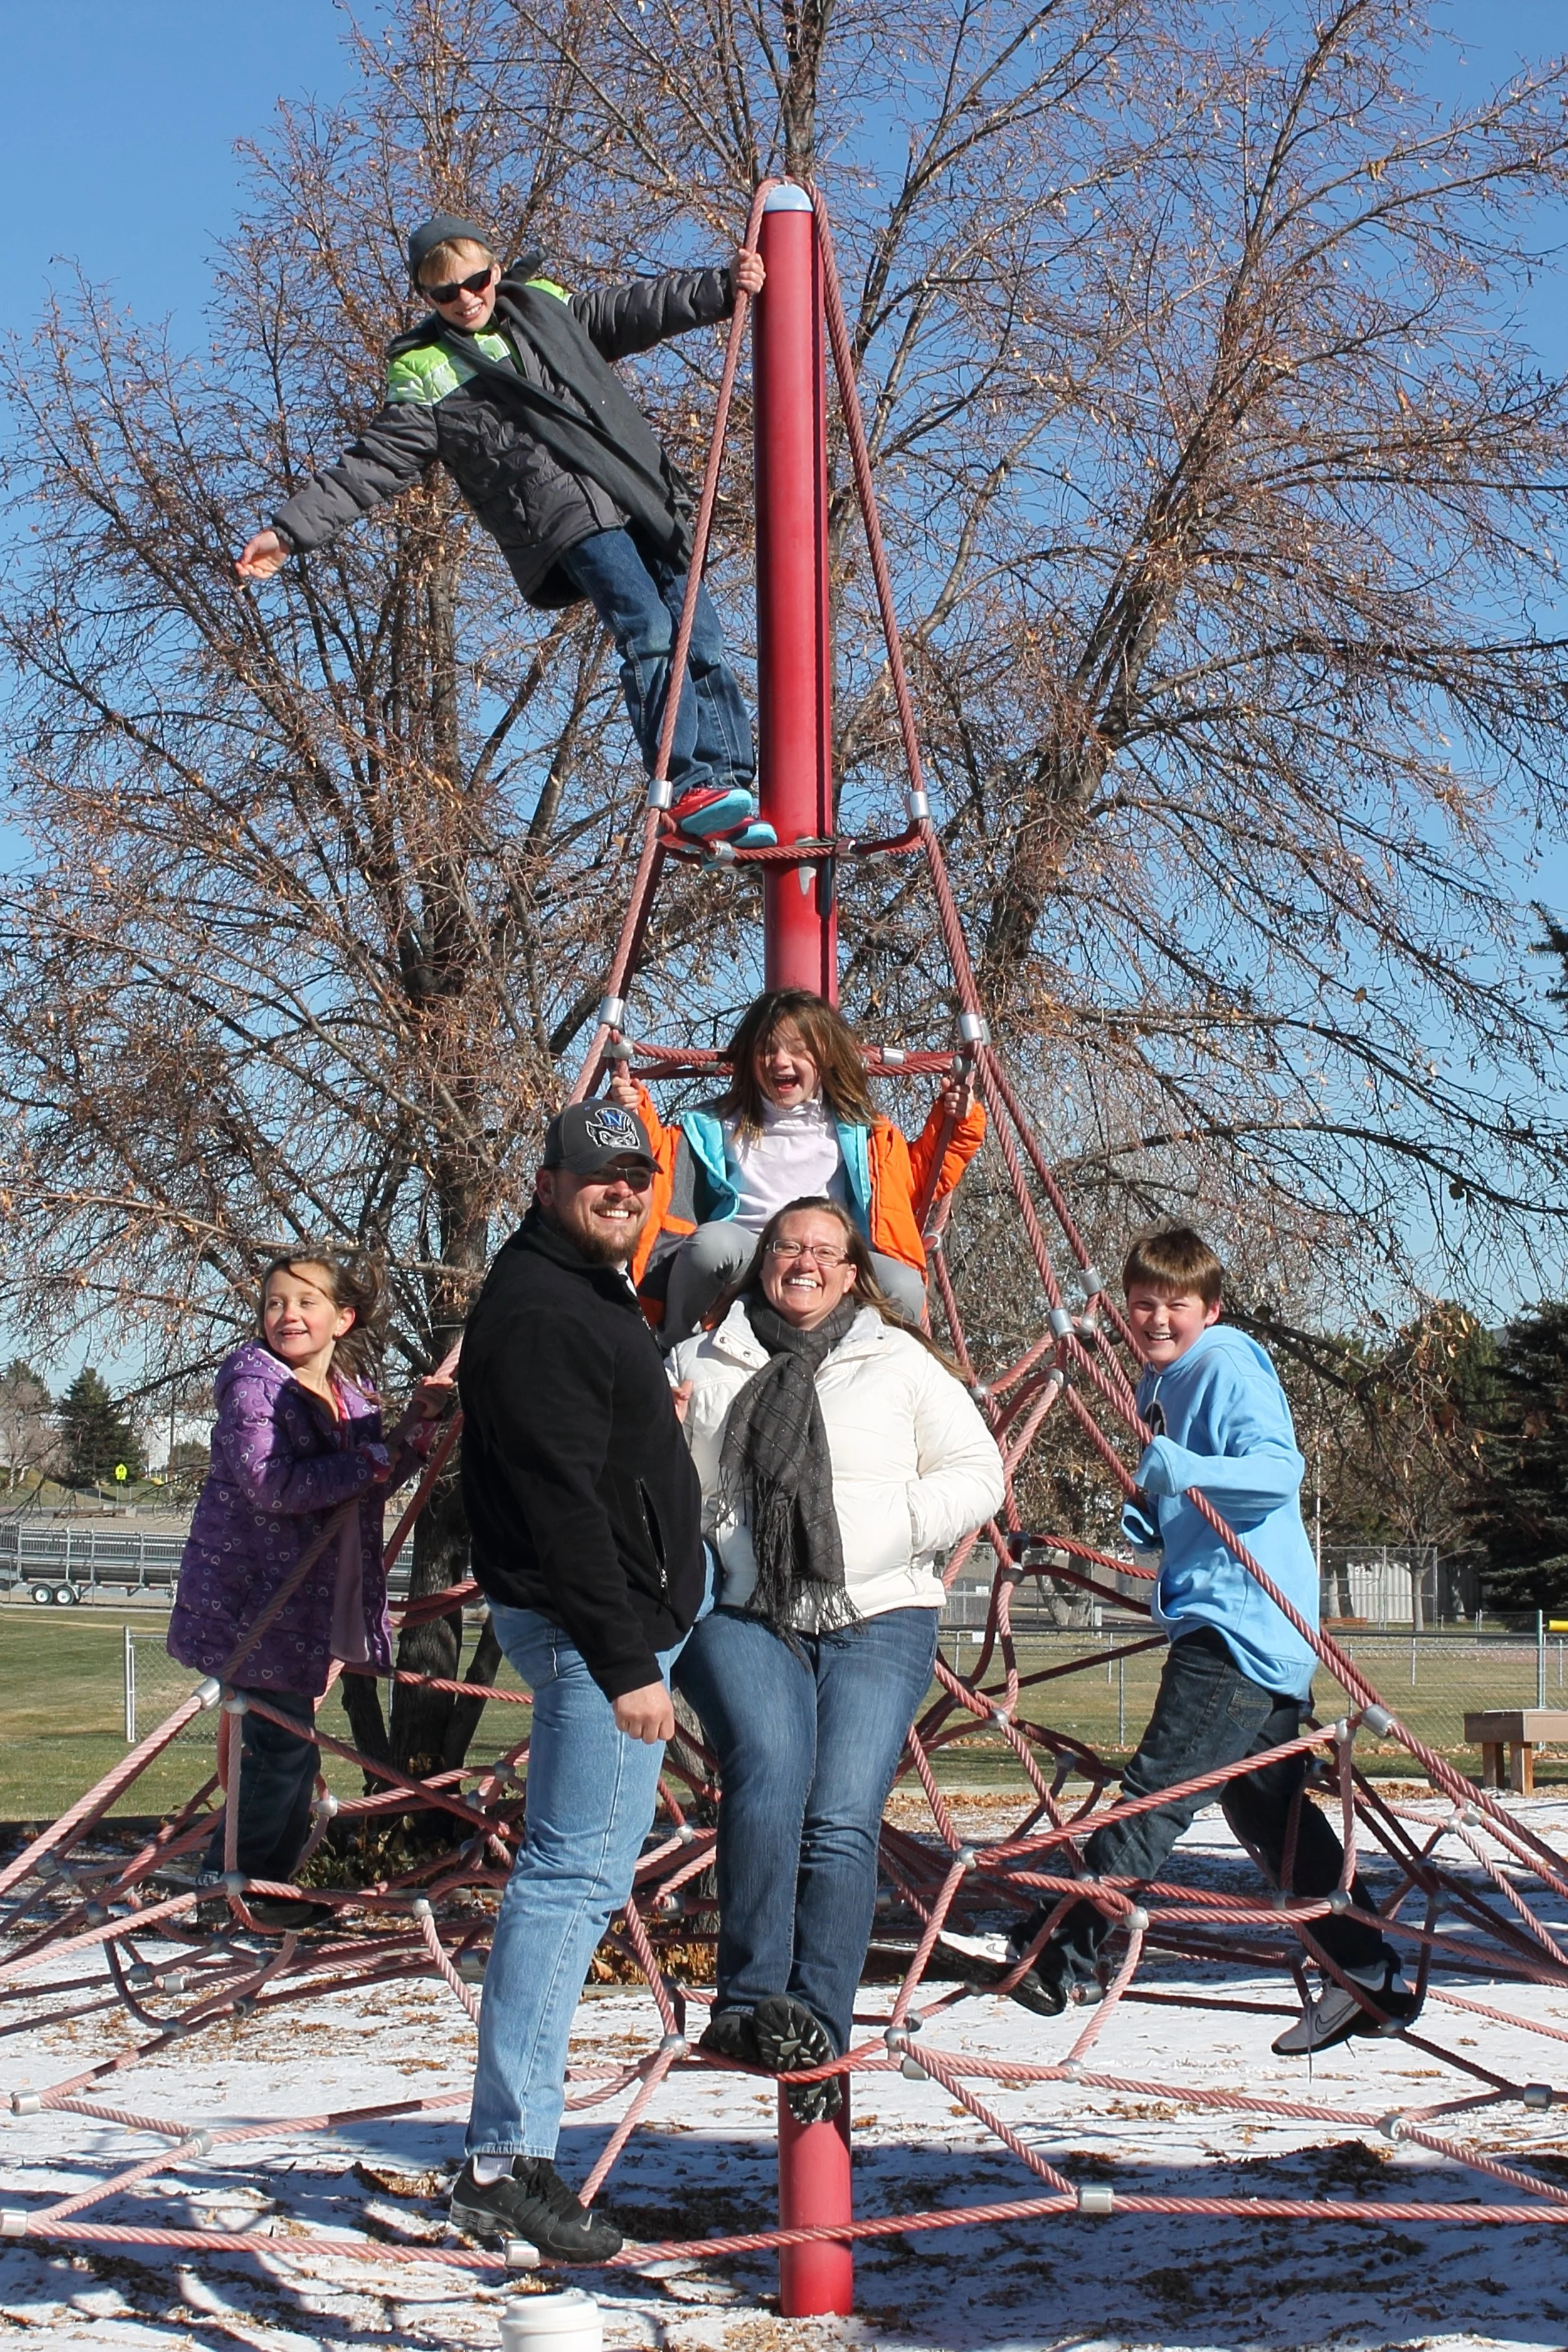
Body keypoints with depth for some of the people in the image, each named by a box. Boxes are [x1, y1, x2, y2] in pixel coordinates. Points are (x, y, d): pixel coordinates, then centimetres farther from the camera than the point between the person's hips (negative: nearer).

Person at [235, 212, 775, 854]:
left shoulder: (546, 306, 19)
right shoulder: (423, 374, 6)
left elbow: (639, 309, 21)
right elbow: (372, 465, 2)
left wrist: (722, 287, 7)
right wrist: (291, 530, -6)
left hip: (644, 494, 6)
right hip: (567, 517, -5)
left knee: (700, 637, -1)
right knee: (647, 634, -22)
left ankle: (732, 782, 3)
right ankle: (689, 788, -23)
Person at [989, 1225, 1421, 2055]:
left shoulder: (1228, 1367, -9)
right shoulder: (1158, 1387, 19)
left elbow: (1280, 1471, -22)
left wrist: (1178, 1471, -34)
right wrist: (1142, 1515, 5)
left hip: (1242, 1622, -11)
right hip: (1220, 1622, 11)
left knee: (1156, 1792, -11)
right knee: (1267, 1809, 12)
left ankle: (1054, 1956, -12)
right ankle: (1374, 1979, 16)